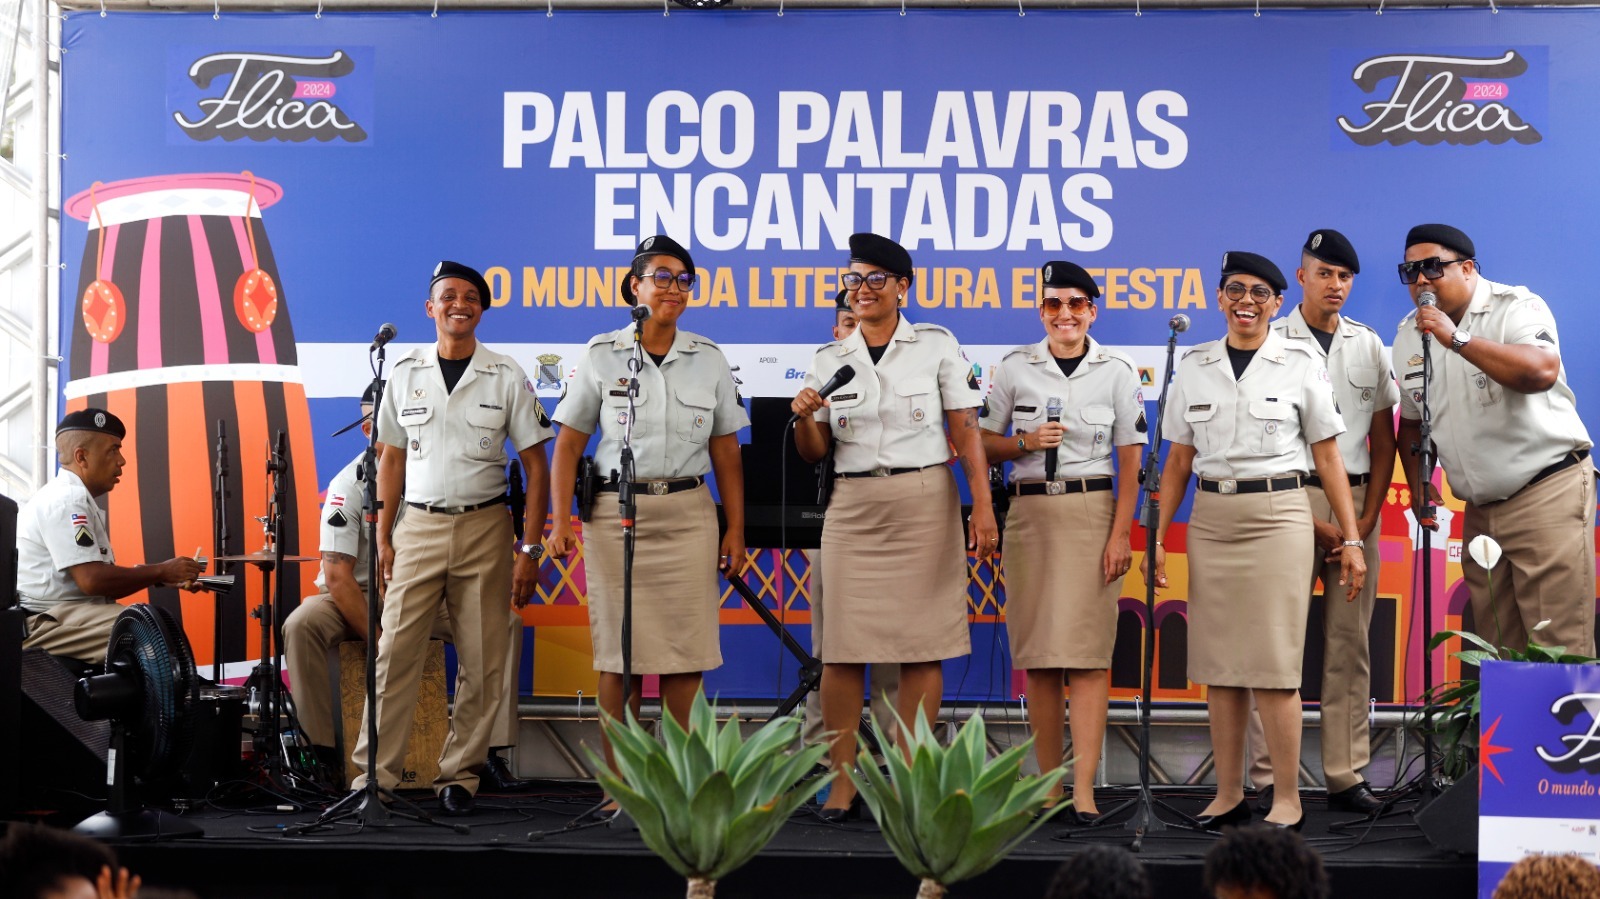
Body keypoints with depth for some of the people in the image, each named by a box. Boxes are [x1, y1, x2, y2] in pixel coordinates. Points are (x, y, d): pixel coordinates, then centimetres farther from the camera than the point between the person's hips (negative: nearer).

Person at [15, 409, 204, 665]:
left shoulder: (74, 498, 19)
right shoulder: (67, 500, -13)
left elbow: (103, 578, 16)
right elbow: (92, 580, -21)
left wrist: (162, 578, 6)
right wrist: (161, 571, -10)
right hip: (43, 622, -10)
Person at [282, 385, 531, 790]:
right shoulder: (349, 485, -14)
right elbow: (338, 575, -19)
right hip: (356, 598, -3)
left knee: (505, 621, -17)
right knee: (302, 624, -34)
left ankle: (490, 752, -17)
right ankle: (321, 753, -24)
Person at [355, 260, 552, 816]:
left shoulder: (507, 378, 2)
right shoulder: (405, 374, 8)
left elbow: (535, 465, 2)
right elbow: (391, 460, 13)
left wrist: (530, 549, -4)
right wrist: (383, 537, 6)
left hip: (485, 527, -1)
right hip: (419, 526, 1)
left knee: (482, 662, 0)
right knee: (394, 654, -4)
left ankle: (460, 776, 10)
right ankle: (374, 777, 0)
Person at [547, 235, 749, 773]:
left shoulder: (709, 360, 8)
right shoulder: (602, 356, 3)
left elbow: (726, 453, 10)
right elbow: (569, 445, 4)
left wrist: (736, 531, 5)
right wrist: (562, 522, -5)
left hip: (688, 514, 1)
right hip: (616, 511, -1)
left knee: (684, 648, -2)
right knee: (619, 650, 0)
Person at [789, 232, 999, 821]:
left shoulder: (937, 347, 3)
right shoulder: (829, 360, 10)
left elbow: (966, 432, 0)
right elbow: (813, 453, 11)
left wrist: (982, 506, -8)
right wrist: (804, 417, -10)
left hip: (925, 504, -2)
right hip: (853, 507, 2)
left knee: (922, 646, -1)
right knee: (843, 648, -2)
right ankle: (843, 782, 4)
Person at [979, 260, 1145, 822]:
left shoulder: (1117, 371, 3)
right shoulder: (1015, 368, 6)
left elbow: (1130, 459, 2)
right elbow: (983, 444, 10)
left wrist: (1121, 533, -6)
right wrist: (1027, 442, -10)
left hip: (1091, 510, -2)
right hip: (1029, 511, 2)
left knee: (1087, 653, -9)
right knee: (1036, 655, 3)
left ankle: (1084, 788, -13)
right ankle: (1048, 784, 9)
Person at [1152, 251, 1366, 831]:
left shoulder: (1300, 365, 3)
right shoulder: (1195, 366, 10)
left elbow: (1328, 458, 4)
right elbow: (1178, 462, 13)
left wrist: (1351, 539, 1)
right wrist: (1158, 535, 7)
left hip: (1278, 516, -3)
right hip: (1210, 517, 3)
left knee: (1274, 664, -7)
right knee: (1217, 662, 5)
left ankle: (1287, 801, 1)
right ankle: (1228, 794, 14)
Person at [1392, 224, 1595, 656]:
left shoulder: (1517, 308, -9)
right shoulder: (1410, 335, 12)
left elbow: (1542, 372, -29)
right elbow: (1412, 420, 23)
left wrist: (1458, 338, -27)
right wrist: (1417, 484, 8)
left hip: (1548, 490, -7)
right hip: (1480, 507, 7)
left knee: (1560, 646, -12)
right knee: (1495, 649, 6)